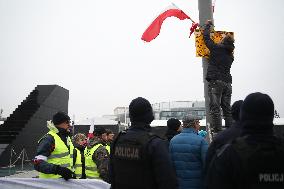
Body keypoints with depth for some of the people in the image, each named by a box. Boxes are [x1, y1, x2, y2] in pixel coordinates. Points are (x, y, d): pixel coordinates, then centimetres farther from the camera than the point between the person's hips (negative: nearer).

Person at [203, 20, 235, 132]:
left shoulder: (216, 48, -1)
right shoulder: (231, 55, 16)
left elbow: (206, 37, 8)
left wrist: (208, 25, 25)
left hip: (215, 81, -6)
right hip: (227, 82, 6)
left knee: (215, 108, -7)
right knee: (227, 109, 10)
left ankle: (217, 132, -10)